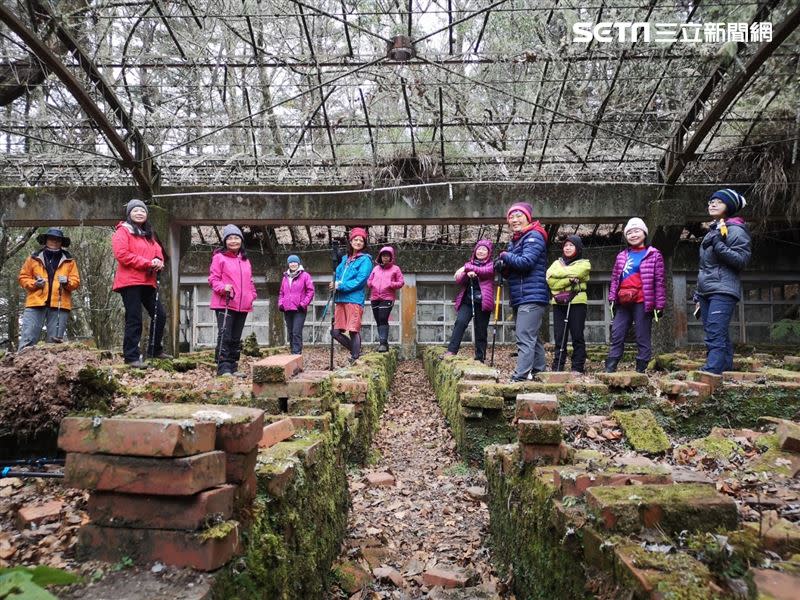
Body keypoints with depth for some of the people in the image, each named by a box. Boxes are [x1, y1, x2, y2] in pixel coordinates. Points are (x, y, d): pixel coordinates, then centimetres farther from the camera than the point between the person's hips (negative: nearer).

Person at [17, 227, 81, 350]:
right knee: (28, 337, -6)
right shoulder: (34, 258, 12)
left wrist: (67, 282, -13)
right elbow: (22, 277, 14)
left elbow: (76, 281, 9)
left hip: (59, 304, 0)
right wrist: (34, 284, -5)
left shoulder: (69, 260, 13)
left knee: (55, 340, 2)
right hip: (36, 302, 0)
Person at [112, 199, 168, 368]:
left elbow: (158, 251, 19)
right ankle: (131, 357, 0)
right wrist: (148, 263, -17)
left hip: (148, 282, 8)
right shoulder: (123, 231, -2)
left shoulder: (149, 234, 21)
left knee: (160, 315, 9)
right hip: (130, 282, -7)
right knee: (134, 320, -7)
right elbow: (122, 254, -14)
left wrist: (159, 262, -6)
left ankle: (155, 350, 23)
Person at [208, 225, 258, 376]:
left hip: (243, 305, 6)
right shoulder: (219, 257, 0)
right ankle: (223, 368, -10)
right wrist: (223, 287, -21)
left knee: (236, 338, 11)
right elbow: (213, 278, -4)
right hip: (225, 303, -6)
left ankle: (233, 367, 18)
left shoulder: (245, 260, 19)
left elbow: (250, 281, 24)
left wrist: (252, 295, 9)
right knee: (225, 336, -11)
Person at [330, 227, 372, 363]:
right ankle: (356, 351, 23)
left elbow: (360, 281, -11)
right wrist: (335, 283, 2)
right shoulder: (345, 259, 21)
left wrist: (340, 286, -11)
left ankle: (355, 360, 0)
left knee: (354, 331, -8)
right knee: (335, 332, 7)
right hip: (340, 300, 7)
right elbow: (338, 274, 25)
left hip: (354, 300, -7)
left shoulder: (365, 260, -1)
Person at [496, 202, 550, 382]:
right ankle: (539, 370, 24)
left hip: (532, 296, -10)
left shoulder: (534, 236, -6)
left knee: (525, 338, -15)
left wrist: (505, 256, -6)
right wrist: (503, 267, 0)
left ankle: (520, 375, -17)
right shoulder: (514, 241, 21)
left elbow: (526, 262, -21)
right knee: (532, 337, 15)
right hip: (520, 298, 10)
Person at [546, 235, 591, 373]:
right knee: (559, 337, 1)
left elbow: (575, 273, -12)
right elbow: (550, 280, 0)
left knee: (577, 336, -2)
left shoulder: (584, 263, 10)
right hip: (559, 303, 3)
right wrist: (569, 280, -12)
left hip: (577, 302, -3)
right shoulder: (557, 262, 18)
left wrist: (558, 272, -2)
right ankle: (557, 367, 5)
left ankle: (577, 368, 2)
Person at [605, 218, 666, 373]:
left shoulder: (654, 255, 2)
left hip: (642, 303, -5)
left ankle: (640, 371, 5)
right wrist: (612, 299, 8)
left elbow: (659, 282, -1)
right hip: (623, 303, 5)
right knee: (616, 336, 3)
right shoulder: (622, 256, 17)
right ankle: (609, 369, 5)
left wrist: (659, 305, -6)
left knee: (642, 338, 0)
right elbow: (615, 279, 17)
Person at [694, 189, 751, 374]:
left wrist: (718, 244, -20)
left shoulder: (735, 230, -4)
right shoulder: (712, 230, 22)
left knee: (715, 337, -18)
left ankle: (709, 374, -24)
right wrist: (698, 295, 23)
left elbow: (742, 260, -14)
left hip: (723, 291, -8)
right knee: (720, 337, 8)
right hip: (706, 292, 8)